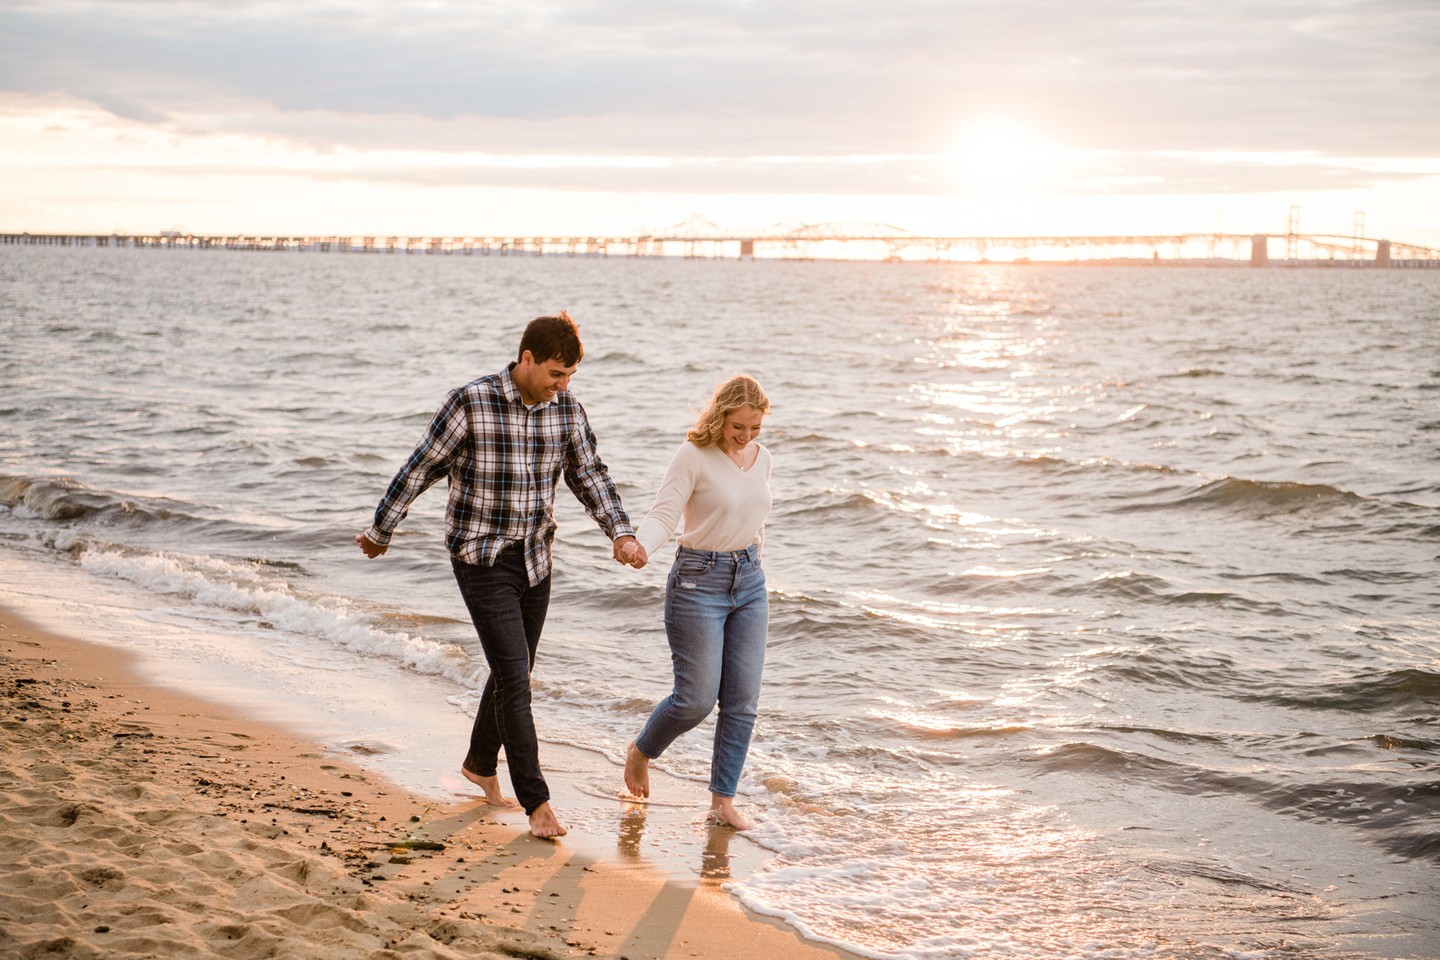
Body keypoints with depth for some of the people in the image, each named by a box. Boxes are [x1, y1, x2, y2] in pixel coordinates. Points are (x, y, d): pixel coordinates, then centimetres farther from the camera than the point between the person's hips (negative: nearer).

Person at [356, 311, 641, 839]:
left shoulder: (566, 409, -2)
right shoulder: (470, 403, -17)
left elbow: (589, 474, 8)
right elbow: (420, 470, -7)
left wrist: (621, 533, -7)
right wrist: (381, 531, 3)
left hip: (535, 559, 6)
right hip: (481, 559, -6)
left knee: (515, 672, 17)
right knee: (514, 677, -10)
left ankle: (480, 763, 40)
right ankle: (536, 801, -3)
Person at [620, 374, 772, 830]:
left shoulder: (761, 458, 7)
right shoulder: (693, 456, -12)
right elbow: (664, 513, -19)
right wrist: (641, 546, -39)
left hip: (749, 582, 6)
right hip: (699, 582, -6)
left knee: (742, 699, 2)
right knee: (696, 699, -5)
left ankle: (723, 801, 11)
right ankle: (641, 751, 25)